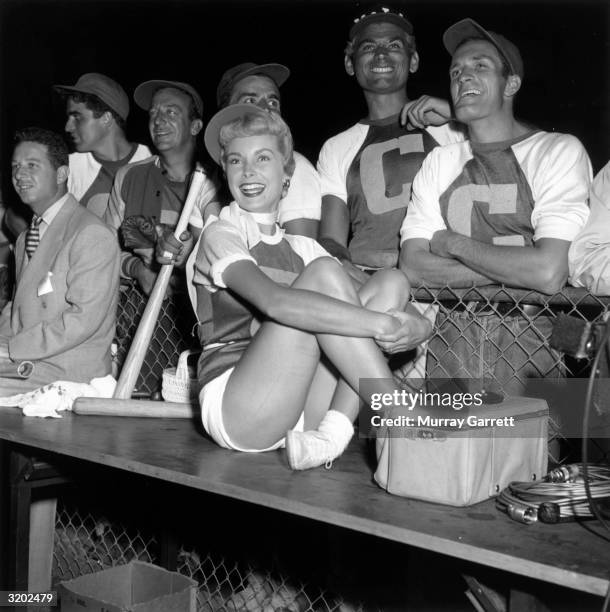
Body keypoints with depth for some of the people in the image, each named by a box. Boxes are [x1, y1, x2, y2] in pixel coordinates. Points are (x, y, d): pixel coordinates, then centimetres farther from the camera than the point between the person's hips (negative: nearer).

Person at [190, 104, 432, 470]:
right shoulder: (220, 235, -3)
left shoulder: (302, 248, 17)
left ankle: (331, 435, -21)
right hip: (234, 409, -6)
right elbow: (274, 301, -24)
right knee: (323, 274, -21)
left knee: (391, 282, -5)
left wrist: (406, 326, -21)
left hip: (297, 408, 6)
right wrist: (384, 324, -28)